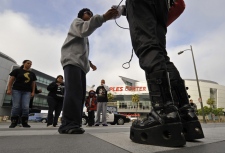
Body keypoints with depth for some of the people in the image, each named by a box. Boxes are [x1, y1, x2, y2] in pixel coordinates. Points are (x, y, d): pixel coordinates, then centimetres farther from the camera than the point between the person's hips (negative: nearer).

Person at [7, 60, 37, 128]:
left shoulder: (32, 74, 15)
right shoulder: (17, 70, 6)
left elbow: (33, 84, 15)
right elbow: (11, 80, 2)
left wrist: (33, 92, 6)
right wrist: (9, 89, -7)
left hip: (27, 92, 2)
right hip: (16, 90, -2)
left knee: (26, 107, -7)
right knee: (16, 106, -5)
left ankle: (25, 122, 1)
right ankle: (13, 122, 7)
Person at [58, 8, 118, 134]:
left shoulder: (84, 36, 39)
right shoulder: (77, 22, 14)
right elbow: (84, 29, -12)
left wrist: (89, 62, 23)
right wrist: (103, 17, -22)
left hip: (81, 64, 9)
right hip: (72, 61, -9)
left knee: (80, 94, -2)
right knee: (74, 91, -25)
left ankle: (74, 124, -1)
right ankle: (68, 124, -29)